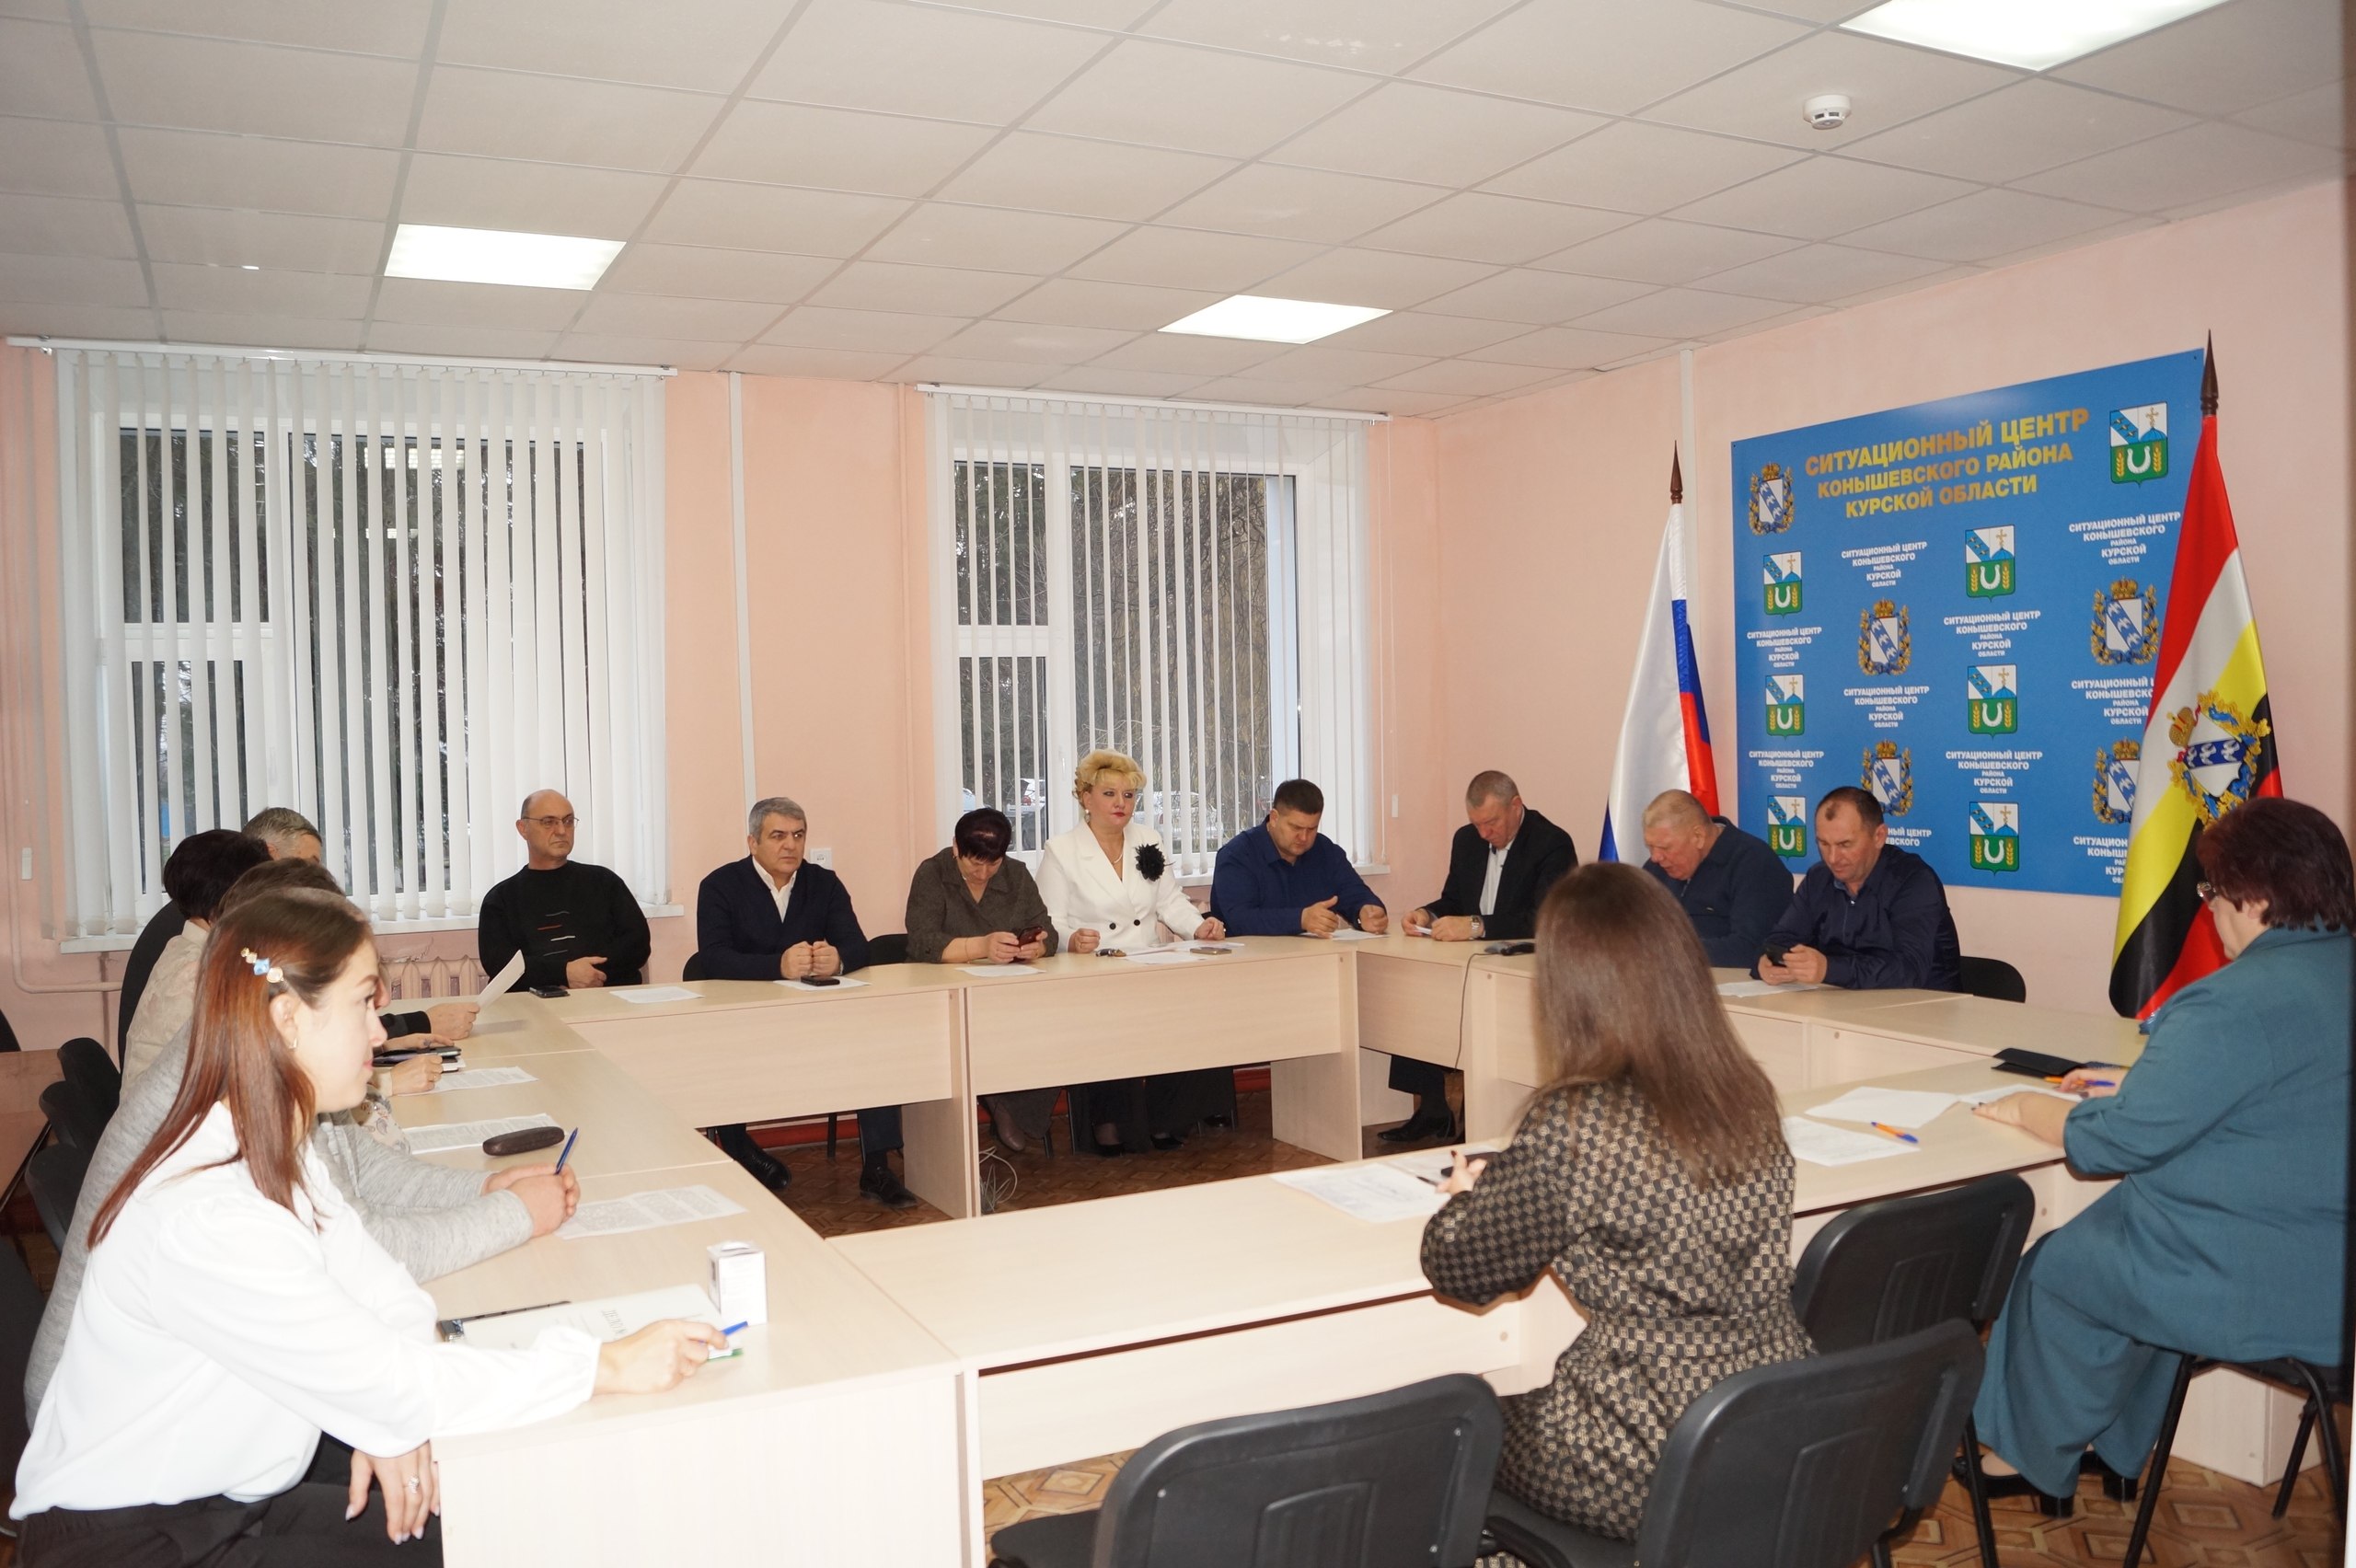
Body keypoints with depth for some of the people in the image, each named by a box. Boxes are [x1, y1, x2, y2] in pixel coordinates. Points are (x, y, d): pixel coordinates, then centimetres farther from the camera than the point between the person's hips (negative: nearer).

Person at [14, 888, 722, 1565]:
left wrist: (395, 1418, -19)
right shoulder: (206, 1218, -30)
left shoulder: (278, 1157, 0)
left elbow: (389, 1299, 1)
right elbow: (388, 1379, -28)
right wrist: (607, 1366, -25)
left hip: (230, 1500, 8)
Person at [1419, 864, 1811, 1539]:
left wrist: (1470, 1191, 11)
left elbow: (1459, 1267, -9)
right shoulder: (1748, 1094, -2)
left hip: (1655, 1469, -6)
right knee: (1523, 1406, 29)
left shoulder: (1579, 1122, -21)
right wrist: (1504, 1179, 21)